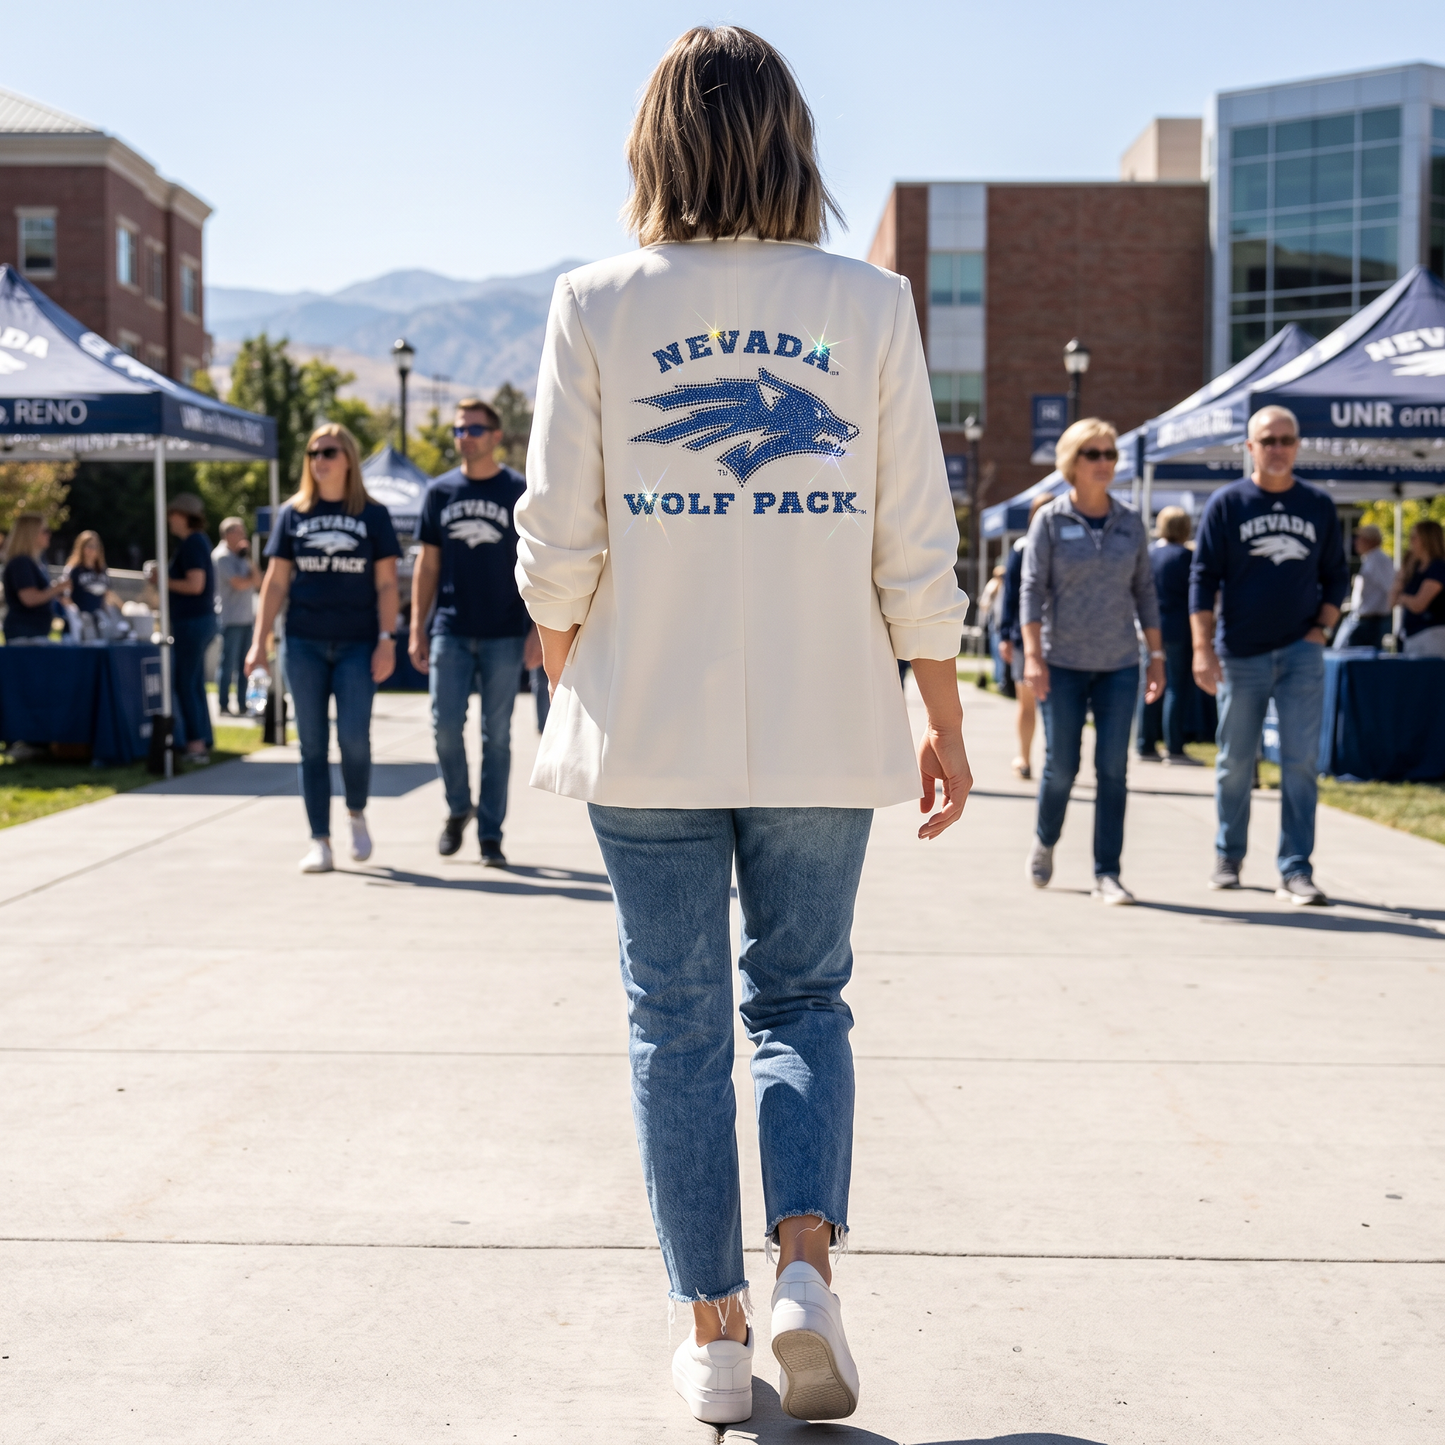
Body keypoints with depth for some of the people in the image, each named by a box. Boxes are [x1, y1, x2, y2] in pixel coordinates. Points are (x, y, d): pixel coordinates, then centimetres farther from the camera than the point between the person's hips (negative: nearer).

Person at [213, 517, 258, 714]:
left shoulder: (241, 556, 19)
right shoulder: (222, 556, -7)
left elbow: (257, 582, 13)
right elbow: (239, 583, -16)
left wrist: (249, 560, 2)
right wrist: (252, 579, 4)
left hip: (246, 617, 8)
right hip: (230, 618, -8)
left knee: (244, 664, 7)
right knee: (228, 663, -7)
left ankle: (242, 703, 10)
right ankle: (223, 704, -3)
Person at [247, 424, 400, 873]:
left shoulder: (373, 515, 4)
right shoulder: (293, 514, 8)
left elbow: (386, 583, 3)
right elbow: (275, 582, 8)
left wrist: (386, 640, -6)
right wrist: (259, 641, 2)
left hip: (357, 644, -2)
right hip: (304, 643, 2)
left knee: (354, 736, -10)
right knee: (312, 744, 2)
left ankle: (357, 814, 17)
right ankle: (320, 841, 8)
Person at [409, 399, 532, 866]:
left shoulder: (520, 492, 1)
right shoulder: (440, 492, 8)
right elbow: (427, 565, 10)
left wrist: (539, 631, -5)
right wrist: (417, 629, 4)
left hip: (504, 634, -2)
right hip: (451, 631, 2)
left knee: (496, 735, 2)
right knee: (445, 727, -3)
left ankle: (490, 835, 10)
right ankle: (458, 808, 22)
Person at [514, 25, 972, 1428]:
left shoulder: (595, 304, -3)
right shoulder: (869, 304, -1)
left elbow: (559, 539, -3)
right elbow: (915, 543, -1)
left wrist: (563, 689, 14)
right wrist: (944, 721, 7)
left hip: (649, 730, -1)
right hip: (822, 729, 1)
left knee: (676, 1021, 9)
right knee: (802, 998, 16)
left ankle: (716, 1334, 14)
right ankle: (805, 1265, -1)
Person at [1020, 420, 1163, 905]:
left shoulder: (1130, 523, 8)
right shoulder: (1050, 519, -1)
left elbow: (1144, 591, 12)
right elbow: (1031, 588, -5)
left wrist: (1157, 655, 8)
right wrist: (1032, 655, -14)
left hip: (1118, 664, 2)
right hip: (1062, 663, -2)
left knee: (1113, 769, -3)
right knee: (1061, 765, 1)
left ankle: (1107, 873, 3)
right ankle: (1044, 841, 30)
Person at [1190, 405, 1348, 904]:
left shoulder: (1319, 505, 7)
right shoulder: (1227, 503, 0)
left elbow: (1336, 576, 15)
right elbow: (1202, 579, -3)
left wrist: (1321, 629, 1)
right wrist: (1202, 649, -10)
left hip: (1301, 652, 1)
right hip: (1240, 655, -1)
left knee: (1301, 761, -6)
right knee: (1235, 763, 8)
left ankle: (1295, 870, -4)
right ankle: (1228, 857, 25)